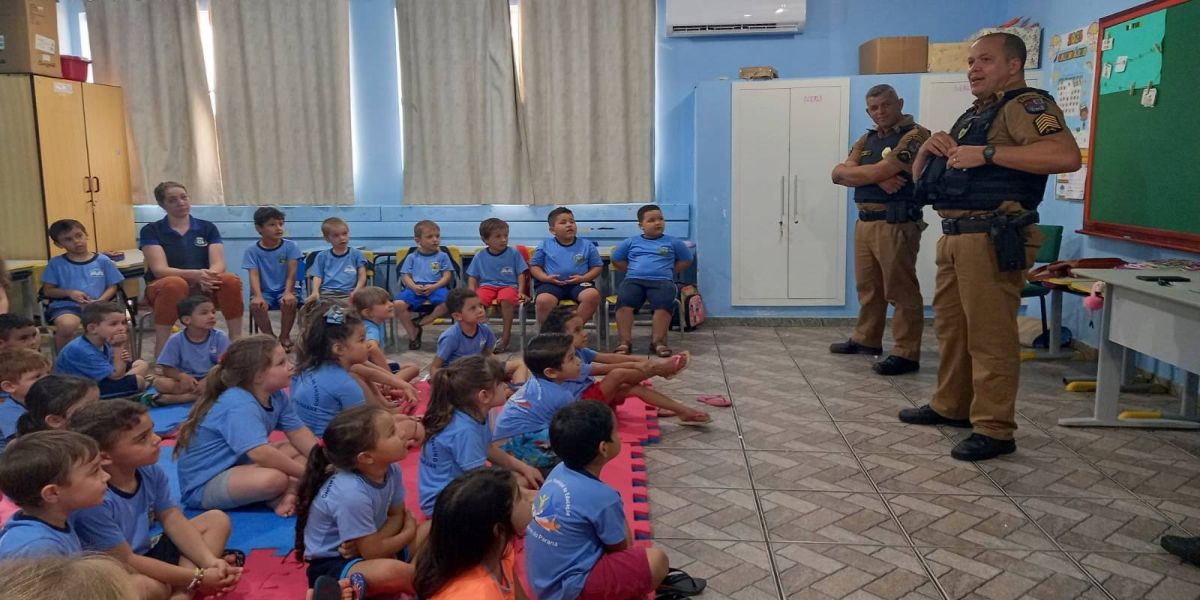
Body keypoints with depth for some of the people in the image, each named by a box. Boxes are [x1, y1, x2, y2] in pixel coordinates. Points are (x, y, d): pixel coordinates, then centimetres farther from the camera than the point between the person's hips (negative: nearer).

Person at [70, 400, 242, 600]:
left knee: (217, 520, 1)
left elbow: (172, 520, 0)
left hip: (145, 554, 9)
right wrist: (199, 577, -22)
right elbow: (126, 561, -24)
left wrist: (210, 561, -16)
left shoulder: (150, 471, -7)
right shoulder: (93, 501, -30)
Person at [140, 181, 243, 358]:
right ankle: (161, 351, -35)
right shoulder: (151, 231, -1)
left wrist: (208, 278, -30)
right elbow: (159, 270, -14)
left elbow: (218, 264, -5)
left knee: (231, 280, -30)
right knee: (175, 284, -39)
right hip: (163, 287, -2)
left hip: (203, 288, 2)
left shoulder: (207, 228, 6)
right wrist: (196, 274, -32)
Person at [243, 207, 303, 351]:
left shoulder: (290, 246, -4)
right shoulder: (252, 251, -3)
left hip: (284, 290, 0)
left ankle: (284, 336, -6)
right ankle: (269, 336, -5)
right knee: (255, 305, -30)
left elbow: (291, 273, -12)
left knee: (290, 302, -32)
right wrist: (258, 295, -33)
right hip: (264, 291, 0)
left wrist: (288, 292, -30)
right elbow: (254, 275, -14)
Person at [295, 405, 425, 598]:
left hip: (363, 548, 8)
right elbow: (373, 552, -23)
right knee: (392, 572, -37)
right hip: (330, 566, -8)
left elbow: (397, 515, 4)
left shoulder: (391, 470, -10)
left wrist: (366, 544, -16)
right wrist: (408, 533, -5)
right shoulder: (352, 494, -32)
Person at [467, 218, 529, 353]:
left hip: (508, 286, -1)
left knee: (507, 299, -38)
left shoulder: (514, 253, 5)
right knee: (478, 300, -33)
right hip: (487, 286, 1)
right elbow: (472, 278, 12)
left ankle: (506, 334, -23)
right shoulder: (480, 257, 8)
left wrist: (521, 292, -7)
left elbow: (521, 275, 6)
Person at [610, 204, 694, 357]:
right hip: (634, 280, 1)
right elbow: (616, 260, 25)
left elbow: (686, 260, 22)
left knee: (664, 302, -35)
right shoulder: (630, 242, 19)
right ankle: (625, 341, -29)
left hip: (662, 281, -1)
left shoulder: (673, 242, 16)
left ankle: (658, 341, -30)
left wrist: (668, 270, 9)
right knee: (624, 300, -31)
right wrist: (634, 270, 11)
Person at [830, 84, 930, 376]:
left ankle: (906, 354, 1)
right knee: (867, 286, 16)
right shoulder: (866, 140, 16)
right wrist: (876, 176, -13)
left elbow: (878, 171, -18)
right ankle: (866, 339, 30)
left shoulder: (915, 136, -8)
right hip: (865, 222, 8)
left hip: (896, 224, -8)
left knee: (900, 290, -4)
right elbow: (838, 174, 3)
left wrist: (853, 170, 1)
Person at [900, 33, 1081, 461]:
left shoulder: (1025, 106, -6)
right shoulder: (972, 116, 23)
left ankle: (994, 429, 1)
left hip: (993, 239, -10)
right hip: (955, 236, 10)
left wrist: (987, 153, -23)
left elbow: (1066, 156, -25)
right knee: (951, 326, 16)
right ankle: (951, 406, 30)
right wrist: (928, 148, 3)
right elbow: (919, 175, 26)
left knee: (989, 335, -7)